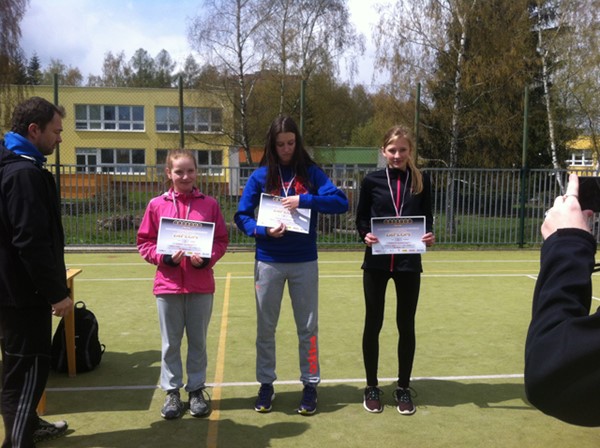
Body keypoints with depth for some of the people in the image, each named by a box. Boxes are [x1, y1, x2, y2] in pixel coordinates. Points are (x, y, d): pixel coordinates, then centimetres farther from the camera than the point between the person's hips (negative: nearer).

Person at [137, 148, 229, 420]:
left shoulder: (210, 205, 0)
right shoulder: (156, 205, 0)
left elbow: (221, 241, 3)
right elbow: (144, 243, 3)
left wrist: (207, 258, -14)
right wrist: (164, 257, -13)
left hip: (201, 285, 0)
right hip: (168, 284, 0)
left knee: (198, 341, 12)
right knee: (170, 343, 11)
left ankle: (197, 389, 28)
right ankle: (171, 392, 26)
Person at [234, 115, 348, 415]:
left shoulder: (311, 173, -1)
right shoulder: (261, 176, 0)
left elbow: (341, 202, -12)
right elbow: (242, 216, -1)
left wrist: (304, 200, -22)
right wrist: (263, 231, -19)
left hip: (304, 261, 0)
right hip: (268, 262, 1)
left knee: (308, 327, 8)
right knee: (266, 327, 11)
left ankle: (310, 385, 23)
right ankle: (266, 384, 27)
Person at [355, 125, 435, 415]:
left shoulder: (421, 181, 2)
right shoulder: (372, 180, -1)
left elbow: (427, 218, 6)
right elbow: (361, 218, 3)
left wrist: (429, 235, -15)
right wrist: (365, 235, -17)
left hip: (409, 262, 1)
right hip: (377, 261, -1)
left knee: (406, 324, 9)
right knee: (373, 323, 7)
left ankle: (403, 387, 25)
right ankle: (371, 387, 23)